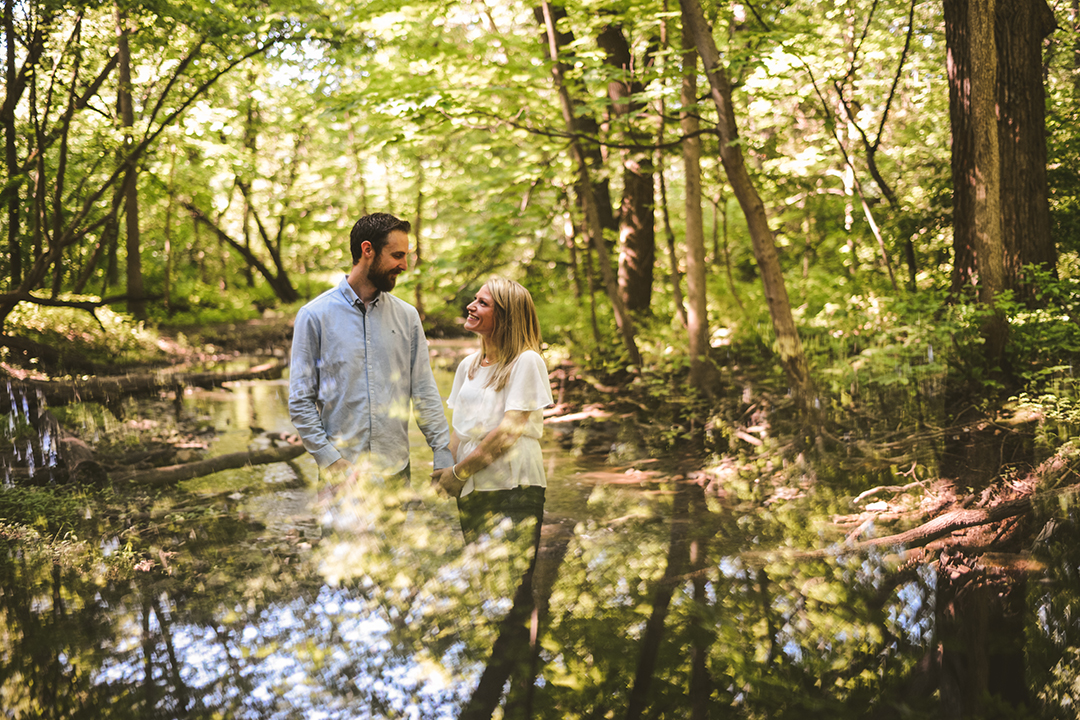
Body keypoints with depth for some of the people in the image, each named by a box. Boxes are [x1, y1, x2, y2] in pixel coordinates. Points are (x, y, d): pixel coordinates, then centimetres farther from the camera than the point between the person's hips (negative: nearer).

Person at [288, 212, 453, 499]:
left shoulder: (407, 316, 9)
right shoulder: (315, 316, -2)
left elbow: (424, 392, 10)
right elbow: (301, 401, -3)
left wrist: (443, 454, 2)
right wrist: (330, 460, -11)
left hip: (396, 473, 3)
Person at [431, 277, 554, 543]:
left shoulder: (526, 362, -9)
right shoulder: (468, 365, 13)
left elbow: (508, 431, -14)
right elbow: (458, 428, 15)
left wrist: (459, 472, -9)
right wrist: (446, 473, -3)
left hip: (513, 491, -6)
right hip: (469, 491, 6)